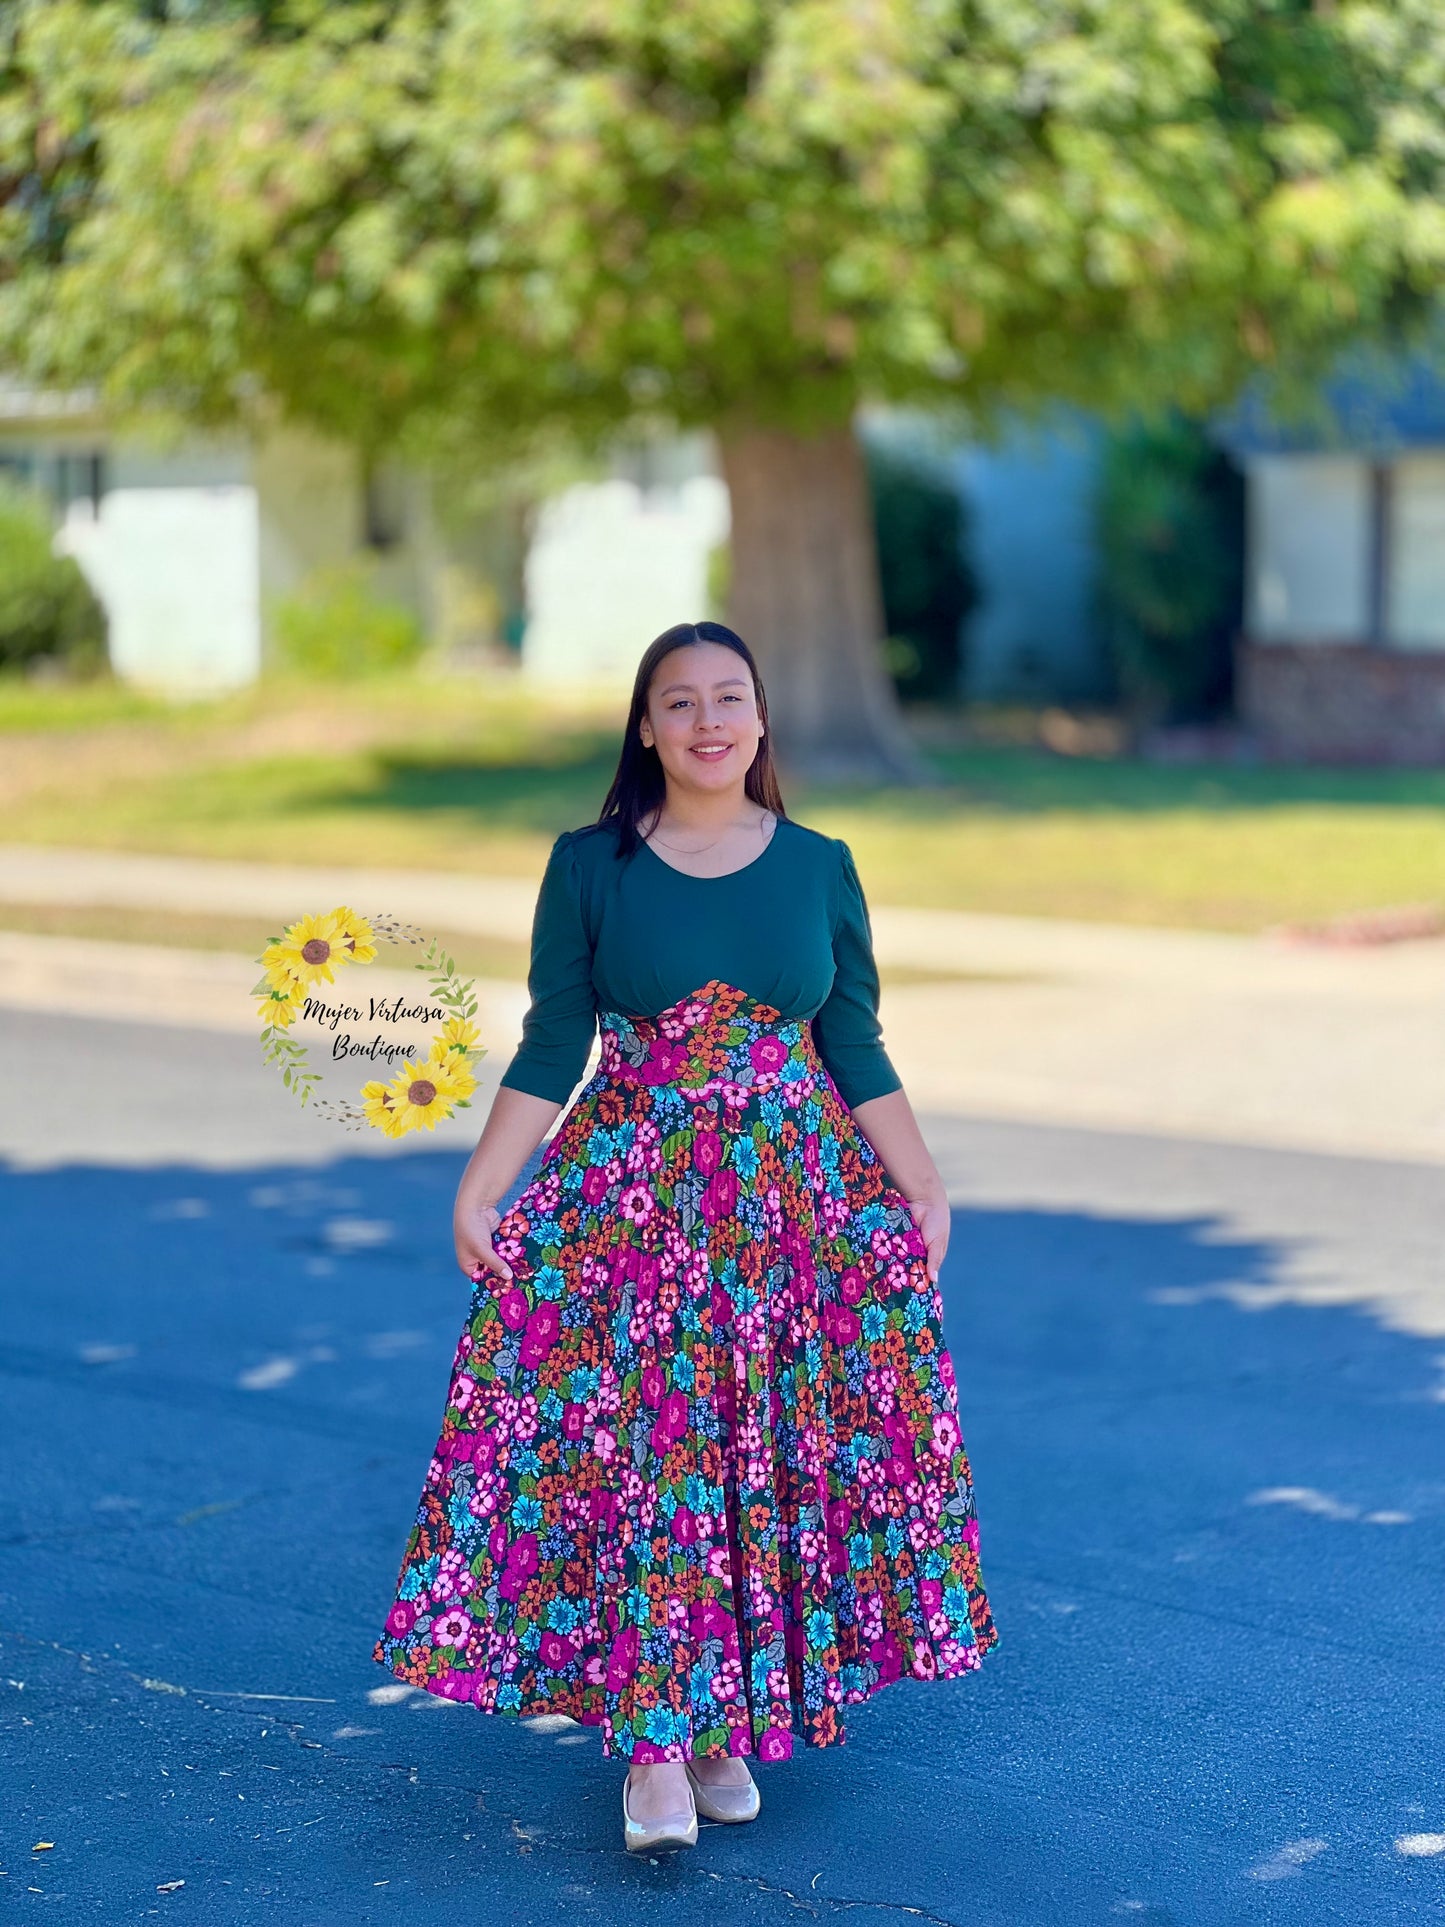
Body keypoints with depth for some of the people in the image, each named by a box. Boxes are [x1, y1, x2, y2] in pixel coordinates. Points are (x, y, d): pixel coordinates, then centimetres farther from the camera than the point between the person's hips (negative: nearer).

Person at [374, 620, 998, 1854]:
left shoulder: (820, 868, 4)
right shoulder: (589, 866, 0)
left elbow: (858, 1050, 7)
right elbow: (552, 1048, 1)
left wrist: (923, 1188, 3)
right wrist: (482, 1189, -7)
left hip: (801, 1195, 2)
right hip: (628, 1193, -1)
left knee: (770, 1456, 2)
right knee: (635, 1456, -7)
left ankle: (726, 1725, 16)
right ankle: (652, 1745, -1)